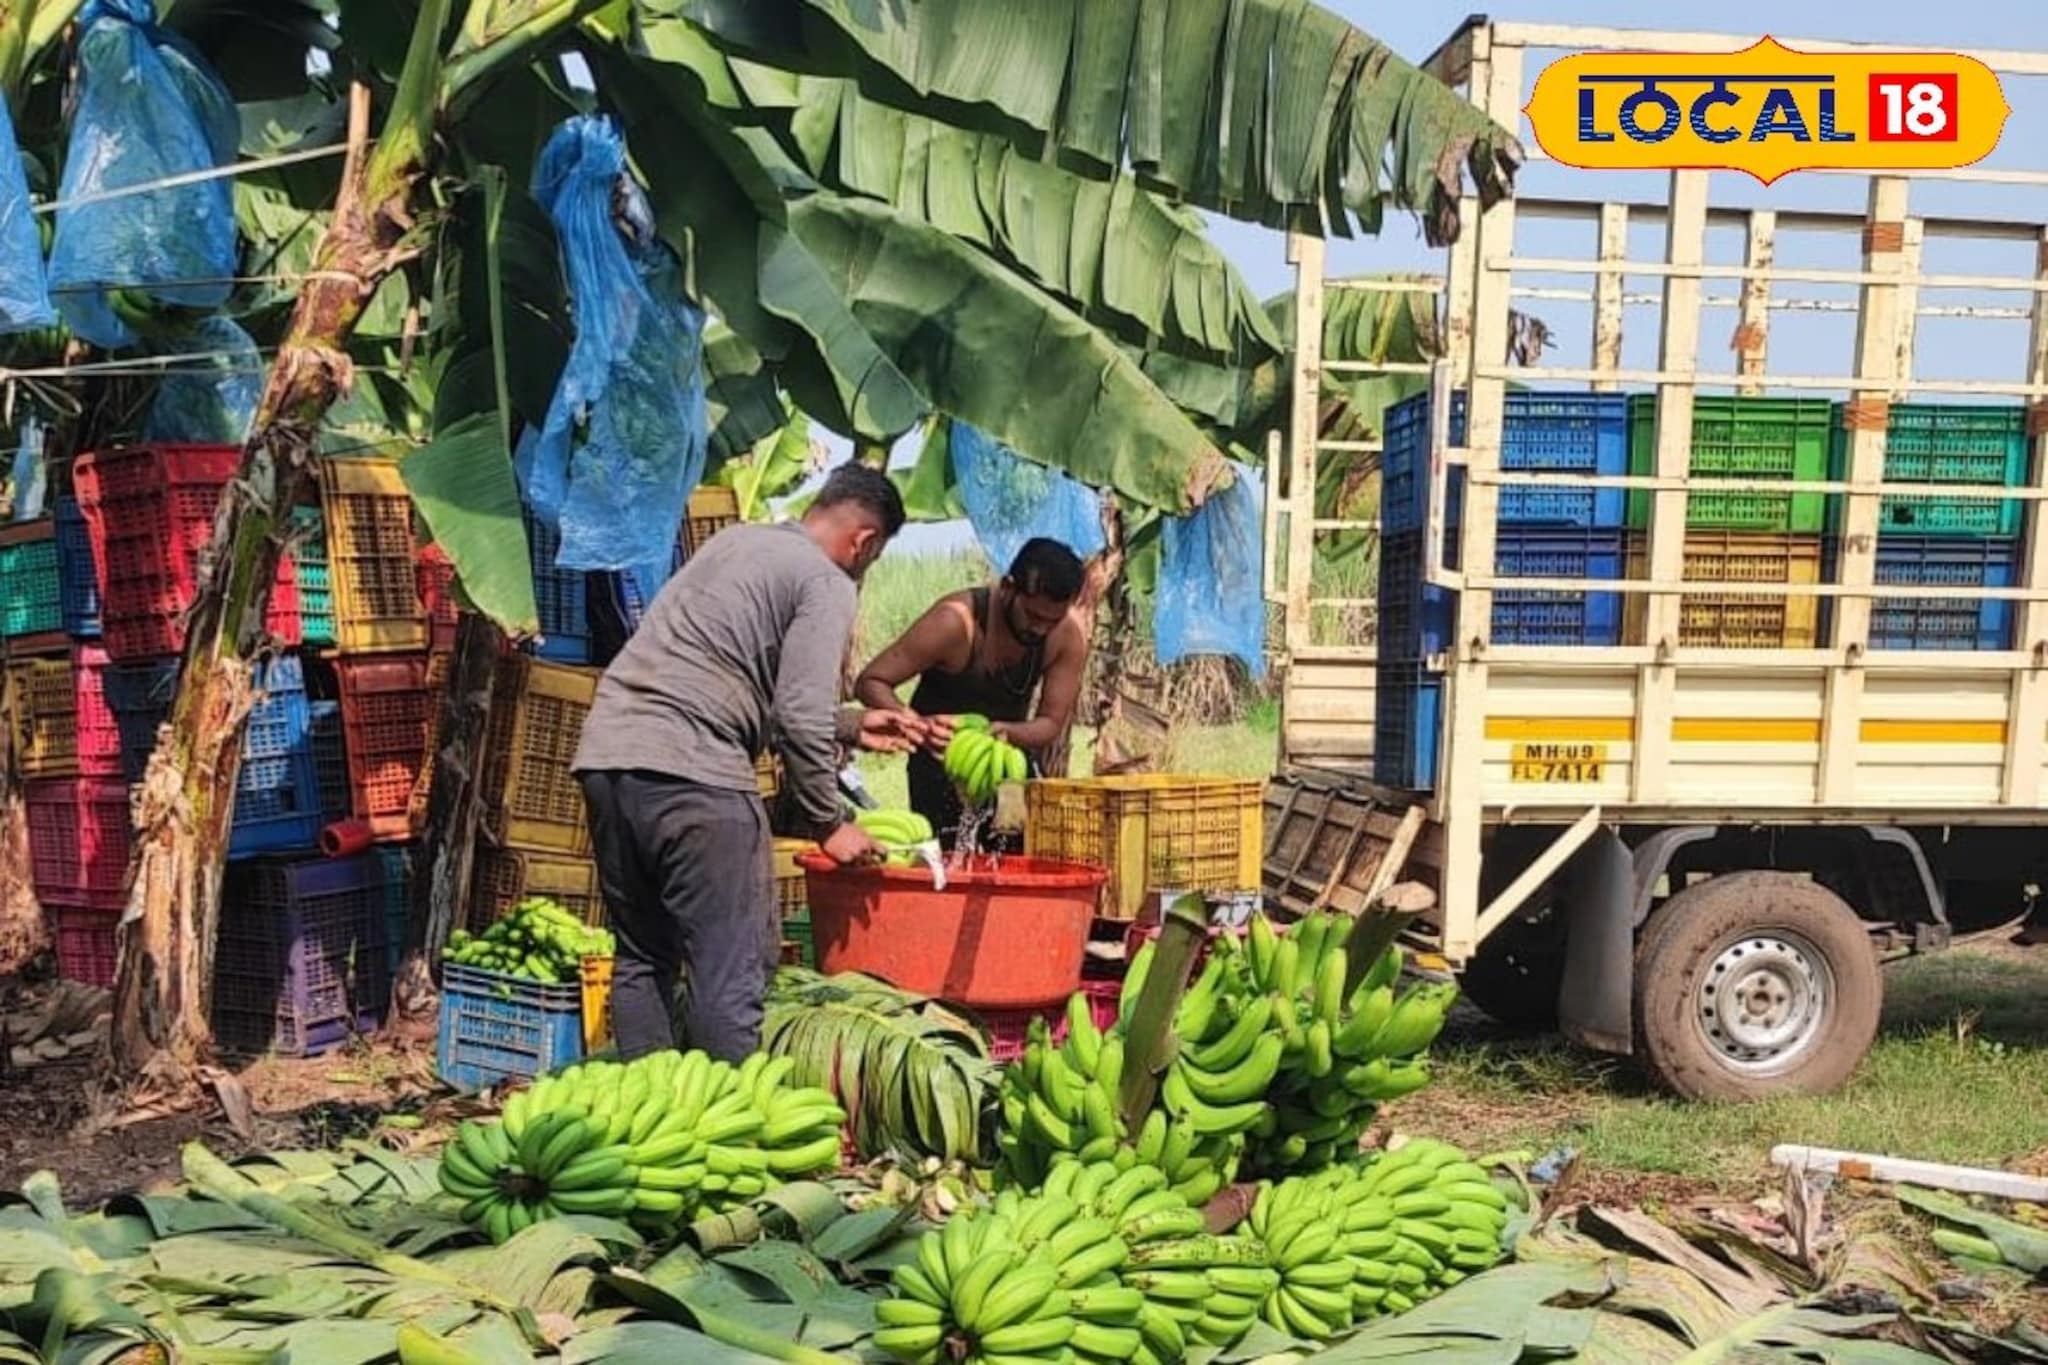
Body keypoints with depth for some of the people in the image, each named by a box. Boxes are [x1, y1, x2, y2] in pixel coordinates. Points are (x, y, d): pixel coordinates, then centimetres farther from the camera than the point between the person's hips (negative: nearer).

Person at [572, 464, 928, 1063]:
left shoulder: (732, 542, 24)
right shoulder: (827, 584, -1)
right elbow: (800, 720, -9)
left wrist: (849, 725, 37)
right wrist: (829, 824, 4)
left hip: (605, 752, 9)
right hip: (691, 774, -8)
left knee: (642, 960, 17)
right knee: (732, 970, -2)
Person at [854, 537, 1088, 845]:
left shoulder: (1070, 635, -16)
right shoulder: (956, 622, -27)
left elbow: (1051, 724, -10)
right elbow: (870, 683, -24)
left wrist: (1006, 733, -33)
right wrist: (919, 725, -43)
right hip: (943, 758, -4)